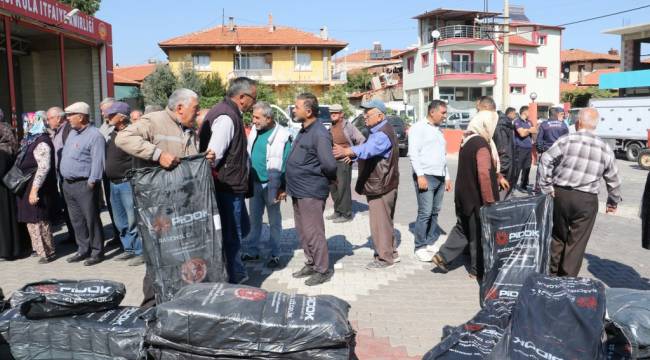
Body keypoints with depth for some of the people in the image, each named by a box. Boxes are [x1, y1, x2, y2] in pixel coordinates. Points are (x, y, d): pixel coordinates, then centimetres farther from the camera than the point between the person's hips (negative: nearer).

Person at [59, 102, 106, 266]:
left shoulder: (94, 135, -13)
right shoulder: (73, 133, 15)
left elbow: (97, 161, -19)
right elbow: (65, 155, 21)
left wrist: (92, 182, -21)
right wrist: (63, 179, 16)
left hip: (84, 185, -9)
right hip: (68, 184, 9)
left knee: (91, 219, -1)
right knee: (77, 220, 14)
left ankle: (97, 252, 7)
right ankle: (83, 249, 24)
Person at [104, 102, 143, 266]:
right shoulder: (113, 134, 13)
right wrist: (109, 179, 17)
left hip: (127, 183, -9)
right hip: (114, 183, 9)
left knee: (133, 220, -4)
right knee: (120, 221, 17)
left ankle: (140, 252, 5)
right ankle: (129, 249, 29)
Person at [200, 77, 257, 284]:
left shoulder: (230, 114, 12)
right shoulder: (226, 117, -20)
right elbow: (213, 155, -26)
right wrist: (213, 179, -15)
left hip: (233, 187, 10)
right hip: (228, 188, -10)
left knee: (242, 230, 21)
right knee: (234, 236, 3)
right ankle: (238, 281, 17)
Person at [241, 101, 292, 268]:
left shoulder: (282, 135, -14)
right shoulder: (254, 131, 3)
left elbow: (286, 163, -13)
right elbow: (248, 155, 10)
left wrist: (283, 188, -14)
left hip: (271, 185, -5)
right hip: (254, 183, 5)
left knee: (274, 221, 7)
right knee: (254, 219, 14)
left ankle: (275, 255, 17)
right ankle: (252, 251, 26)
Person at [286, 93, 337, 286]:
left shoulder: (319, 134, -19)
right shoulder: (304, 131, 12)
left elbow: (329, 164, -27)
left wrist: (330, 178, -8)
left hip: (311, 192, -9)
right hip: (298, 191, 9)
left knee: (313, 232, -1)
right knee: (303, 231, 18)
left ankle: (323, 270, 12)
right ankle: (311, 263, 31)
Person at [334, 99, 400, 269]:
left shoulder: (383, 134, -21)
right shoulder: (378, 131, 15)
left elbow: (368, 148, -41)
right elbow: (370, 150, 21)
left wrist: (347, 151, -56)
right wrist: (352, 155, 5)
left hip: (381, 185, -11)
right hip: (378, 184, 11)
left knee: (379, 222, -3)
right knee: (385, 221, 19)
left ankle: (384, 258, 8)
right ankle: (391, 252, 31)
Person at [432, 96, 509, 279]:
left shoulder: (467, 139, 7)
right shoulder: (482, 145, -21)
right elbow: (484, 175, -28)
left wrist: (498, 177, 22)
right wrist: (490, 201, -22)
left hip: (464, 195, 8)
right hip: (477, 198, -8)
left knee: (463, 227, 20)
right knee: (479, 234, 7)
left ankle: (443, 256, 16)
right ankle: (478, 270, 21)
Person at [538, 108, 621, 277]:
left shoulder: (567, 140, -4)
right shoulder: (606, 149, 4)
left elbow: (545, 160, -11)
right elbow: (613, 179, 12)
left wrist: (546, 187, -2)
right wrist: (613, 202, 26)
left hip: (561, 194, 0)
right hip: (587, 200, 0)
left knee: (558, 236, 17)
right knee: (577, 242, 7)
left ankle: (553, 274, 27)